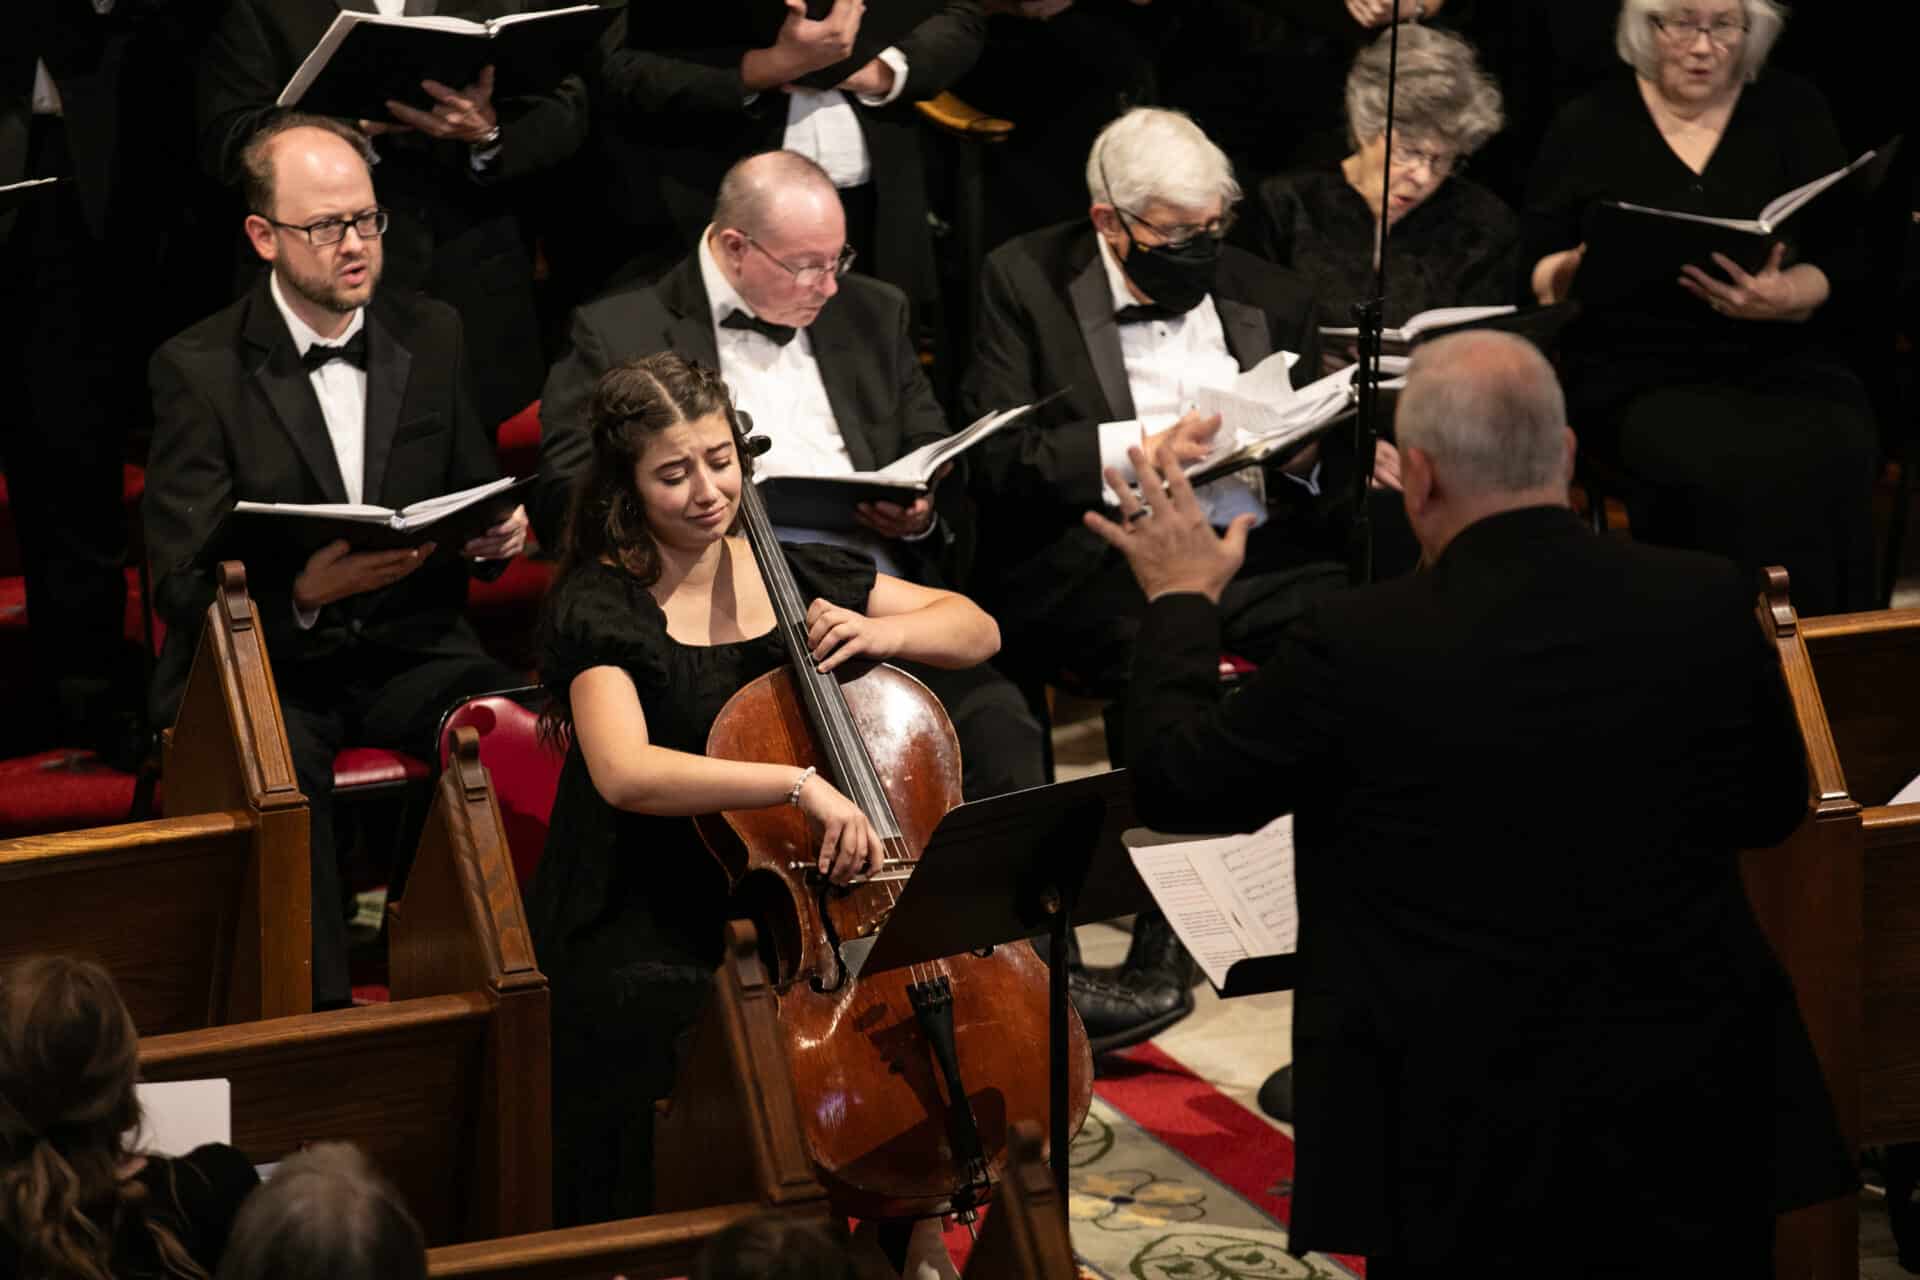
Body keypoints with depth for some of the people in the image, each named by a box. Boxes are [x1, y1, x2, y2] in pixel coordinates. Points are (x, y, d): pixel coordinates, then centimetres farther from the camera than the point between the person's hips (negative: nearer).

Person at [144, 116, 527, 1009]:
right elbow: (182, 584, -9)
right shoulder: (199, 370, -4)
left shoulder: (431, 337, 9)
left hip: (410, 645, 3)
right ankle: (321, 1006, -27)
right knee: (282, 768, -37)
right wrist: (303, 591, -29)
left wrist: (498, 531, -7)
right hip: (265, 661, -3)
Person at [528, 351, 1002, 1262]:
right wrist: (800, 785, -36)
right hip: (653, 932, -4)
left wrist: (879, 633, -7)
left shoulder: (790, 571, 7)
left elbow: (976, 632, 14)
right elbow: (625, 771, -28)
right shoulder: (599, 608, -9)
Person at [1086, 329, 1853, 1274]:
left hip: (1468, 1146, -2)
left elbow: (1173, 786, 0)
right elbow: (1774, 809, 10)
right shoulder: (1712, 604, -7)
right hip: (1698, 1125, 3)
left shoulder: (1361, 645, -15)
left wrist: (1182, 601, 15)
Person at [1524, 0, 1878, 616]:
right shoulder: (1589, 127, 7)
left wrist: (1782, 298, -17)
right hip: (1637, 374, -1)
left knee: (1829, 460, -31)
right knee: (1738, 470, -32)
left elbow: (1845, 261, 4)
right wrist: (1575, 272, -14)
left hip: (1782, 361, 1)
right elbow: (1535, 271, 10)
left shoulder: (1793, 111, 9)